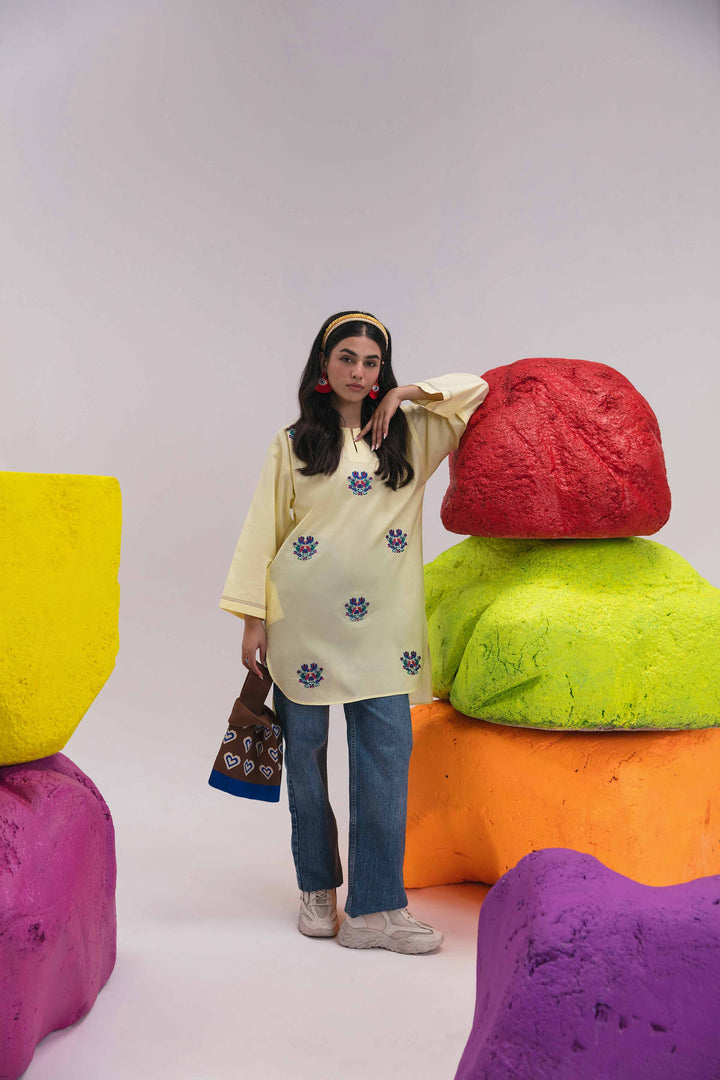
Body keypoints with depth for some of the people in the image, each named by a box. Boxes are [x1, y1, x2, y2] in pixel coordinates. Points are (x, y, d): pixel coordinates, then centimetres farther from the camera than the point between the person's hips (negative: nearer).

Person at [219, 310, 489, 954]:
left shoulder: (408, 434, 12)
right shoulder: (293, 443, 7)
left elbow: (477, 388, 15)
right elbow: (263, 531, 5)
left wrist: (405, 393, 4)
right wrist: (253, 617, -1)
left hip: (382, 623, 1)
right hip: (304, 620, -1)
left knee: (387, 756, -5)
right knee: (306, 755, 8)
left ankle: (375, 909, 4)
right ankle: (318, 889, 26)